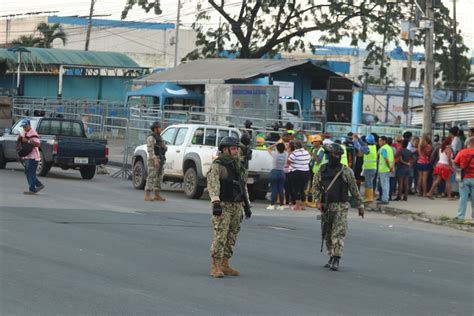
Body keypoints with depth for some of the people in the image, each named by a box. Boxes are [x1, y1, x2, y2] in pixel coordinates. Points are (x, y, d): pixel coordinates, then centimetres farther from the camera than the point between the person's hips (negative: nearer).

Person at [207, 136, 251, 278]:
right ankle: (215, 267, -10)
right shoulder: (217, 166, -9)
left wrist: (247, 205, 19)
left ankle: (224, 266, 14)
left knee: (231, 237, 8)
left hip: (236, 206, 7)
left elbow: (243, 187, 22)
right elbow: (213, 185, -21)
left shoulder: (239, 167, 14)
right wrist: (215, 203, -33)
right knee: (220, 236, -12)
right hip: (222, 206, -7)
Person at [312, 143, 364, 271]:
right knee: (327, 235, 10)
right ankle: (332, 257, 22)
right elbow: (315, 186, 9)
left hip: (341, 207, -4)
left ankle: (336, 260, -15)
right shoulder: (322, 171, 8)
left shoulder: (346, 171, -1)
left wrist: (360, 205, 5)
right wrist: (318, 201, -5)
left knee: (338, 234, -12)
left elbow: (354, 189, 3)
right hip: (326, 207, 4)